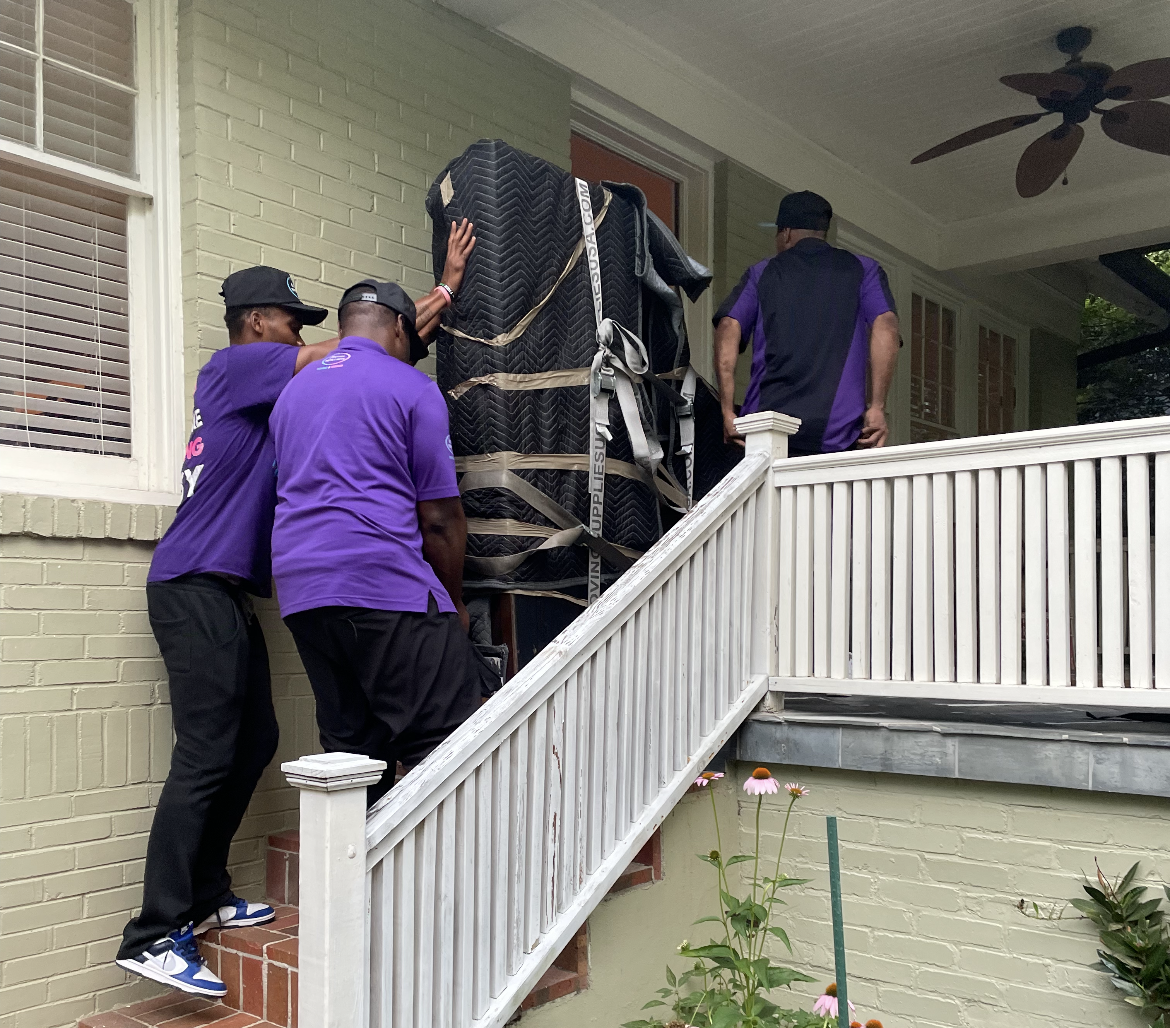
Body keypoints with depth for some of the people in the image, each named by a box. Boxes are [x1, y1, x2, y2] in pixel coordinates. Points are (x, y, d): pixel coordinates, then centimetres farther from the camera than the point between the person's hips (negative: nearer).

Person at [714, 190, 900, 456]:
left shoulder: (761, 272, 19)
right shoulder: (863, 270, 17)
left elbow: (728, 328, 3)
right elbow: (885, 327, -1)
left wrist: (728, 411, 0)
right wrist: (877, 406, -4)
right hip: (835, 430, -1)